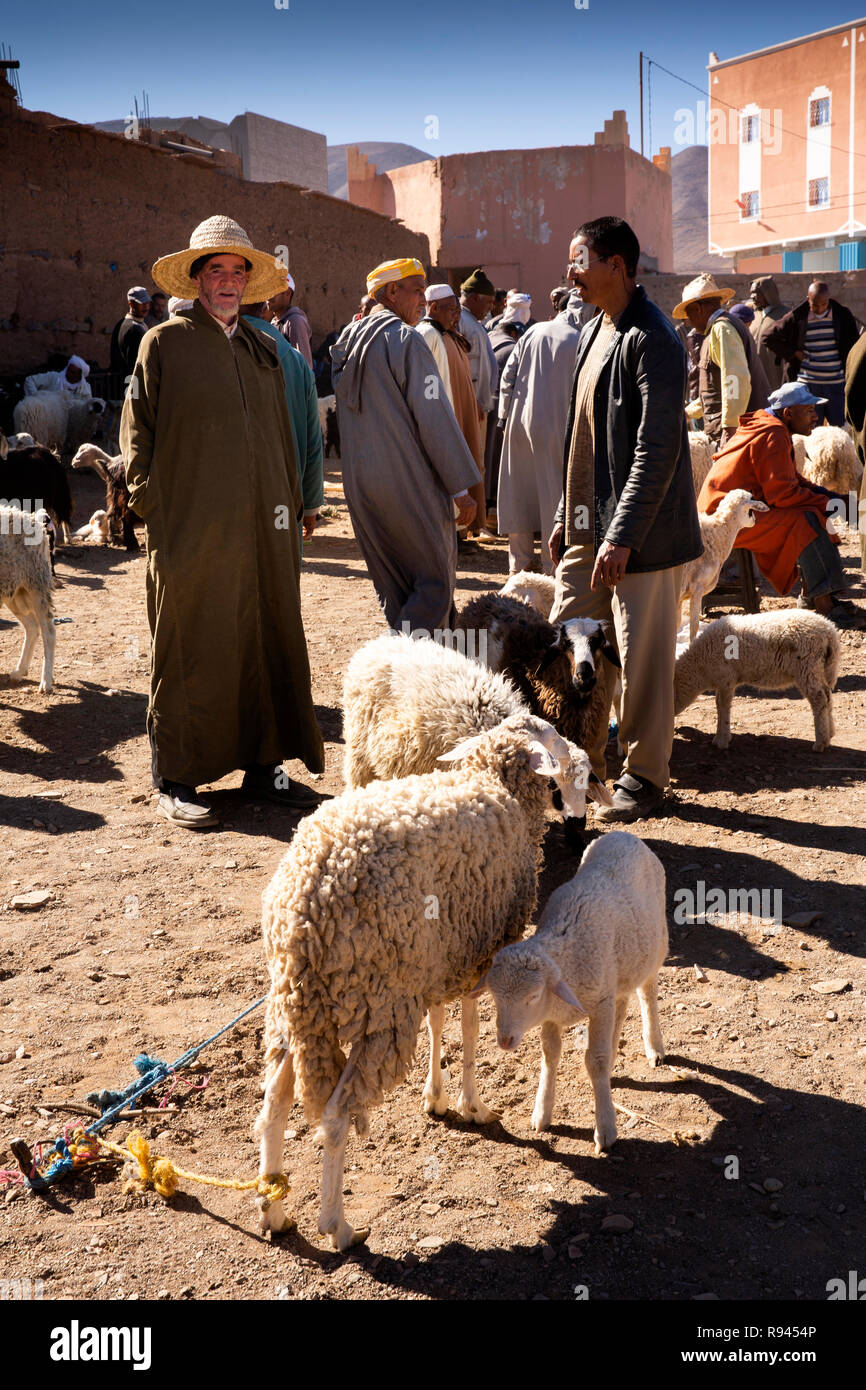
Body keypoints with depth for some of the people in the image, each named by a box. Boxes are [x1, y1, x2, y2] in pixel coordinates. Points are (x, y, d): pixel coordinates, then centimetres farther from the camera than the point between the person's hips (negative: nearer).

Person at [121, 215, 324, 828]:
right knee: (189, 653, 0)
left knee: (269, 643, 7)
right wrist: (154, 508, -6)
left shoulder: (263, 349, 16)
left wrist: (291, 506, 12)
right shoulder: (164, 343, 1)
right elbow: (136, 433, 0)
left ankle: (262, 765, 20)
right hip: (191, 531, -5)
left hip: (262, 527, 5)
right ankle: (176, 781, 10)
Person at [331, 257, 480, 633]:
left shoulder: (345, 342, 14)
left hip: (359, 484, 8)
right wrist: (462, 488, -10)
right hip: (410, 485, -8)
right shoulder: (406, 340, -11)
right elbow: (434, 418, -14)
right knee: (435, 581, -3)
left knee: (392, 584, 13)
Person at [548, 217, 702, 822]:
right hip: (589, 528, 9)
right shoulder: (594, 331, 14)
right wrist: (566, 517, 18)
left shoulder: (652, 339, -15)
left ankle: (645, 775, 17)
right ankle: (580, 761, 27)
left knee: (643, 659, 2)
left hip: (641, 530, -9)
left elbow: (658, 447, -21)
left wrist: (623, 536, -24)